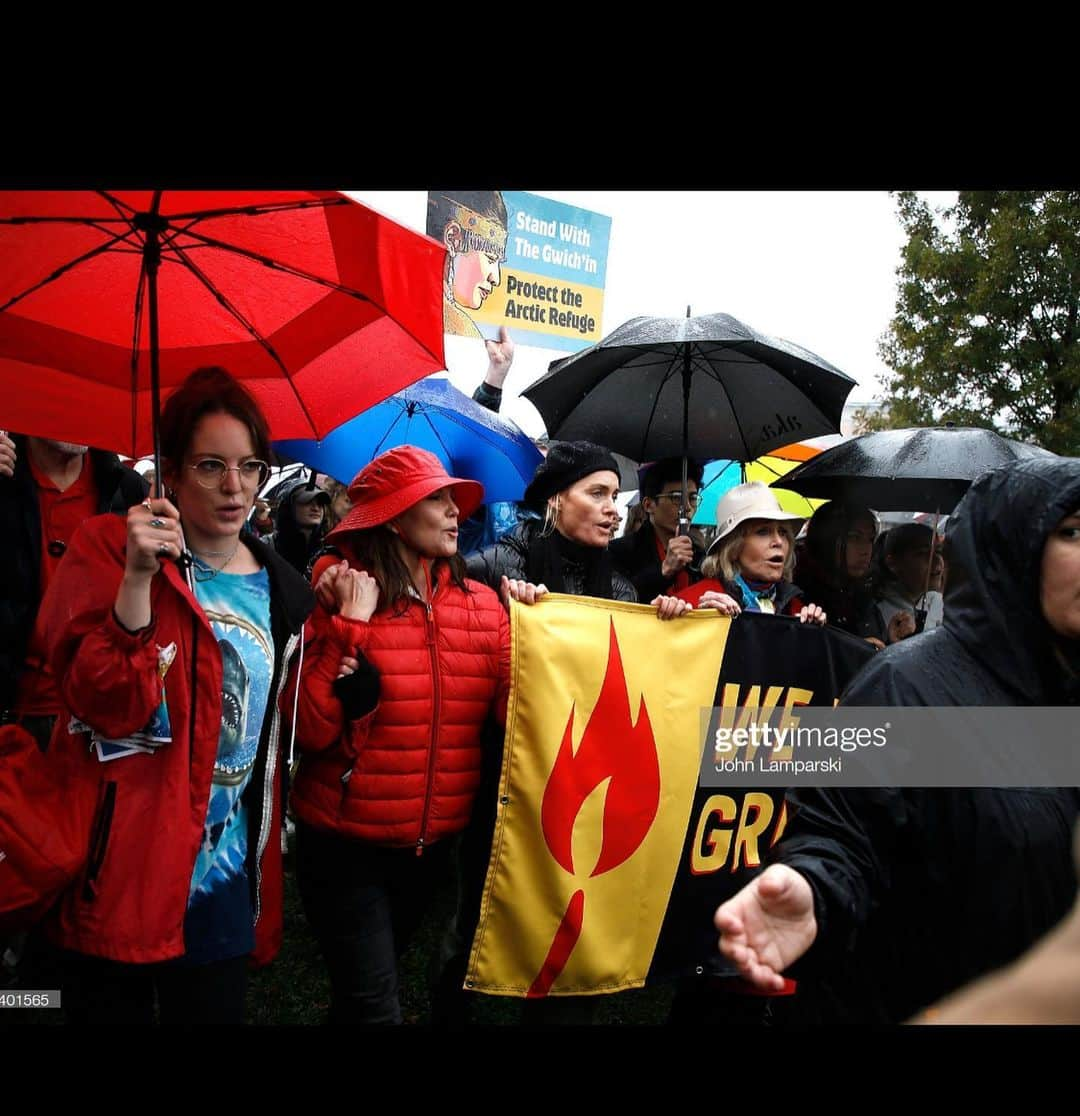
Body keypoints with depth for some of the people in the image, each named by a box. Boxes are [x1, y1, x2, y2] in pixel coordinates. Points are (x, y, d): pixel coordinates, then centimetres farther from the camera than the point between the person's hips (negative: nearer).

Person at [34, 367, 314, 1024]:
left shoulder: (282, 590, 5)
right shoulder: (108, 547, -7)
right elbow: (105, 707, -21)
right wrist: (137, 577, -29)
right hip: (121, 867, -4)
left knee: (216, 1010, 14)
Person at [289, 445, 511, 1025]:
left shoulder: (481, 604, -2)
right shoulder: (335, 594, -13)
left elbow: (513, 710, -9)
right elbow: (311, 729, -21)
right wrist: (352, 625, -24)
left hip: (434, 841, 5)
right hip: (344, 842, -5)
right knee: (374, 1004, 1)